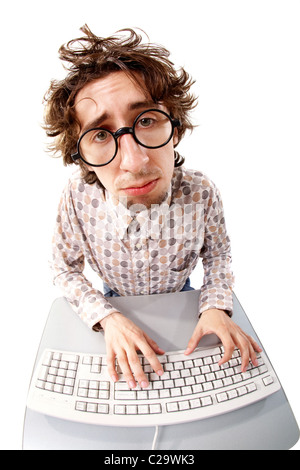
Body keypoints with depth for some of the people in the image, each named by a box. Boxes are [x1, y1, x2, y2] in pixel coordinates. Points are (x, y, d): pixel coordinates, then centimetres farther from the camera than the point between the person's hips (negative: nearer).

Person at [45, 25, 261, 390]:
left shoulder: (201, 194, -30)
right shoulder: (78, 196, -30)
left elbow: (217, 255, -10)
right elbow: (65, 268, -15)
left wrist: (216, 307, -27)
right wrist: (108, 318, -29)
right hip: (115, 302, 0)